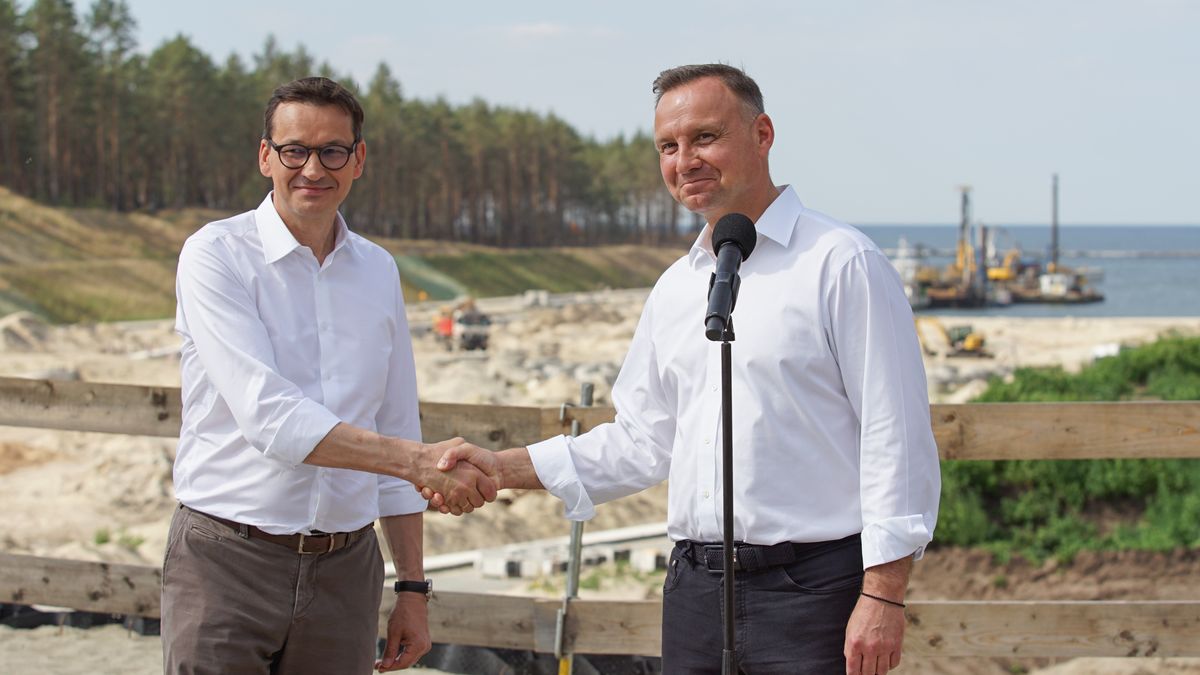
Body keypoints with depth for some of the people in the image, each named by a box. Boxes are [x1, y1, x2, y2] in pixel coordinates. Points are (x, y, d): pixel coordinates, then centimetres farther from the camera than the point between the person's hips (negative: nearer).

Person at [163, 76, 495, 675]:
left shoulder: (377, 271, 11)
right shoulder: (216, 255, -6)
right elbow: (267, 415, -19)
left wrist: (412, 586, 12)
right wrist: (415, 459, -26)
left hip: (345, 565, 4)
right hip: (229, 559, -4)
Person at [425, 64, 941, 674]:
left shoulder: (840, 263, -6)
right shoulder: (674, 289, 15)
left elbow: (896, 438, -10)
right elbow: (644, 441, 20)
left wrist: (883, 596, -15)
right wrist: (504, 469, 11)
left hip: (809, 586, -6)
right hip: (694, 588, 6)